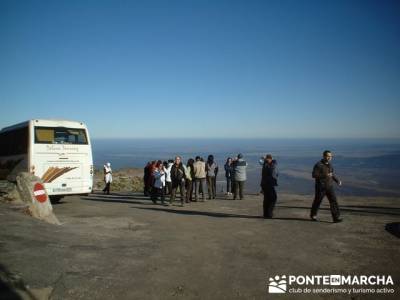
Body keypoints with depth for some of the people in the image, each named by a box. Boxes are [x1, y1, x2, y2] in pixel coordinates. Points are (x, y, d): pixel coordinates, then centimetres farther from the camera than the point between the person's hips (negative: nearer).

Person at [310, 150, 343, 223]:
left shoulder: (329, 164, 8)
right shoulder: (318, 165, -14)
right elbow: (314, 175, -19)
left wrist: (337, 180, 11)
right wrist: (325, 175, -26)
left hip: (329, 187, 6)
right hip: (321, 187, -5)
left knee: (333, 201, -5)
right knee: (317, 201, 8)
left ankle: (336, 218, -5)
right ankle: (313, 215, 28)